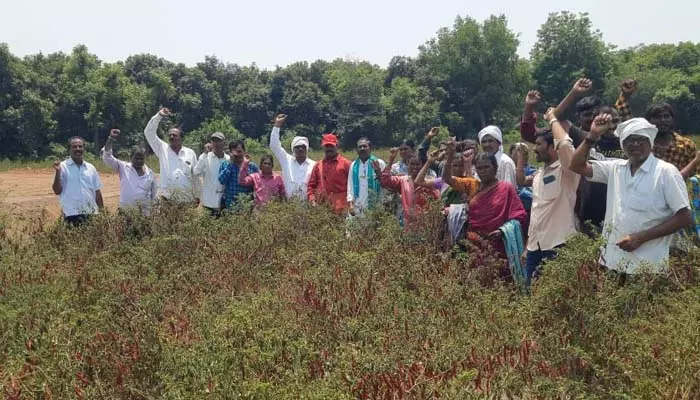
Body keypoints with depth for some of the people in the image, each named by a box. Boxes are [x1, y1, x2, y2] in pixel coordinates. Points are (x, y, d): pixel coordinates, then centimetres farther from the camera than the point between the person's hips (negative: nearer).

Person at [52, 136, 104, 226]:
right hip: (72, 214, -4)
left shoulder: (91, 168, 11)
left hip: (91, 213, 4)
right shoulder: (63, 167, -1)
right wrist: (58, 172, -15)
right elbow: (57, 191, -3)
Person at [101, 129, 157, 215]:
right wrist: (110, 139, -24)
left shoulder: (150, 173, 6)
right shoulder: (123, 168, 1)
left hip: (144, 212, 2)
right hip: (125, 211, -2)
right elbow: (107, 156, -9)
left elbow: (154, 195, 11)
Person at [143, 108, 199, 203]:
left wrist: (196, 195, 7)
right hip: (167, 198, 0)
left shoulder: (190, 153, 7)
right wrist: (159, 116, -9)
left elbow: (195, 175, 9)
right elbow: (149, 132, 0)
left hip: (187, 198, 0)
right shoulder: (162, 149, 7)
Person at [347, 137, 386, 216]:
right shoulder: (353, 165, 12)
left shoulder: (379, 163, -2)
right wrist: (350, 202, 1)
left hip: (374, 206, -3)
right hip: (357, 207, 3)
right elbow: (350, 185, 11)